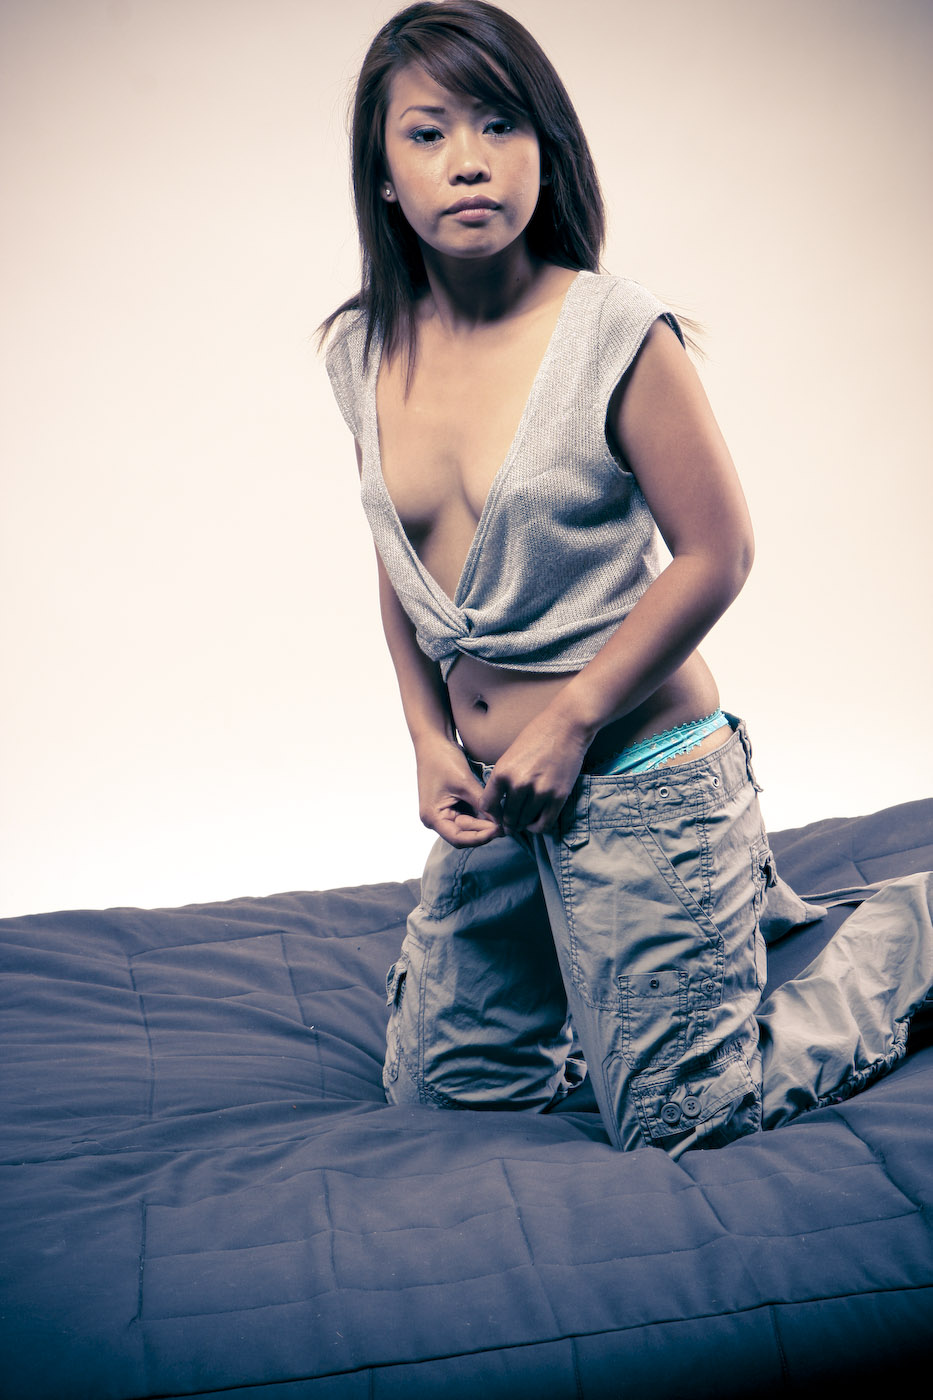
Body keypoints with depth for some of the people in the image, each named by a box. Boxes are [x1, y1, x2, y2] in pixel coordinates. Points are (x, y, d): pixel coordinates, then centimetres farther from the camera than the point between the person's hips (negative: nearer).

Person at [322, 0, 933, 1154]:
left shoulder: (618, 333, -15)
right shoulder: (364, 353, 1)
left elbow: (716, 554, -12)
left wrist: (571, 723, -13)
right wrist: (429, 739, 2)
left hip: (643, 783, -6)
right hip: (493, 797, 6)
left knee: (680, 1136, 2)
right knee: (438, 1096, 19)